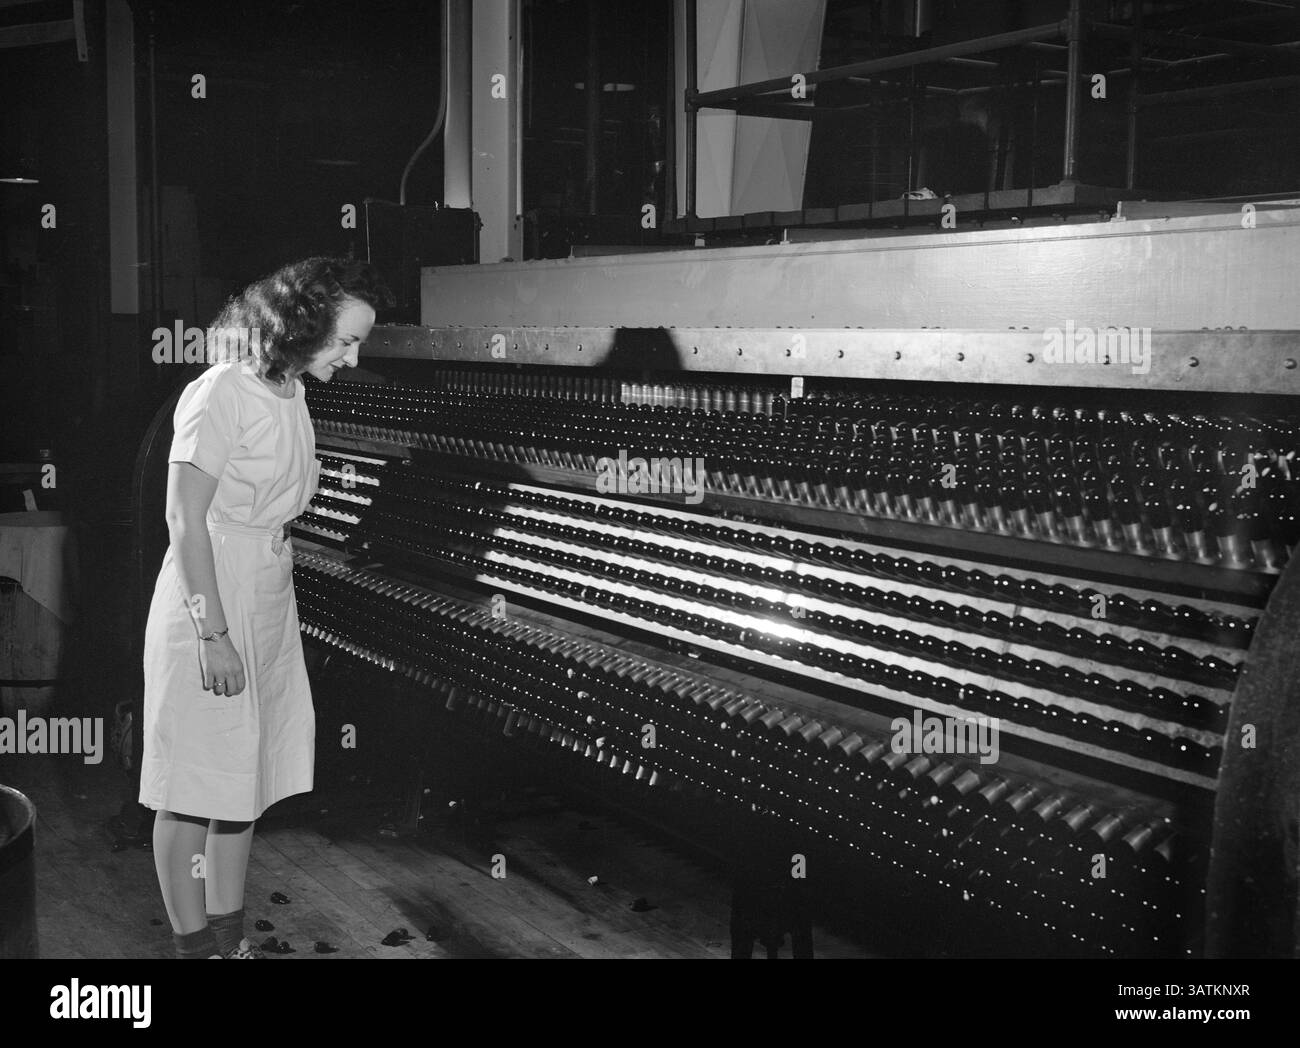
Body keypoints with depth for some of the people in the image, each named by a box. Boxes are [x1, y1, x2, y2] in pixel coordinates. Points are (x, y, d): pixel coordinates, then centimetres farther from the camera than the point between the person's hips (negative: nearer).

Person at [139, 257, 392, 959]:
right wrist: (213, 633, -21)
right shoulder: (223, 392, -17)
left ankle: (229, 939, 27)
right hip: (209, 600, -8)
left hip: (269, 599, 8)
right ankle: (194, 945, 16)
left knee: (245, 774, 14)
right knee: (195, 784, 3)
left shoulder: (289, 391, 8)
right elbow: (185, 517, -19)